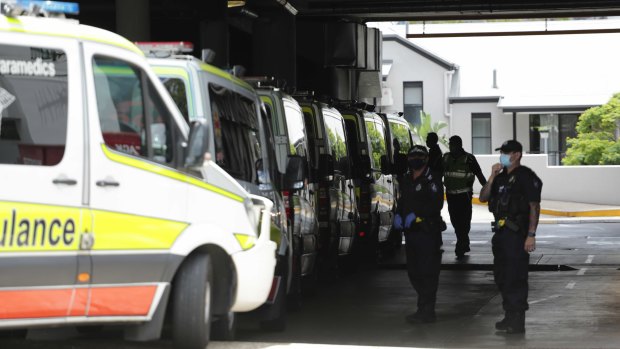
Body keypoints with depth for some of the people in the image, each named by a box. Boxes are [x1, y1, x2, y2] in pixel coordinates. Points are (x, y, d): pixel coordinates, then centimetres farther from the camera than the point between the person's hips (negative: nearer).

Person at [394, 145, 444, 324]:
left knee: (427, 273, -7)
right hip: (411, 232, 8)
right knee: (413, 272, 12)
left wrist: (416, 215, -23)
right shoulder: (406, 180, 17)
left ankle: (426, 312, -3)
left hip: (428, 232, -8)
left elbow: (436, 205, -18)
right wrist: (398, 215, 6)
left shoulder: (432, 180, -8)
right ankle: (426, 307, 23)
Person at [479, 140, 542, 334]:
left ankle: (518, 322, -4)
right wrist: (492, 177, -2)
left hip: (517, 233, -9)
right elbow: (483, 198, 11)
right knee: (501, 276, 14)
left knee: (516, 278, -8)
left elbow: (534, 207, -13)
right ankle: (510, 316, 26)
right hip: (501, 232, 9)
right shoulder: (501, 177, 17)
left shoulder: (526, 176, -8)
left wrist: (531, 235, -19)